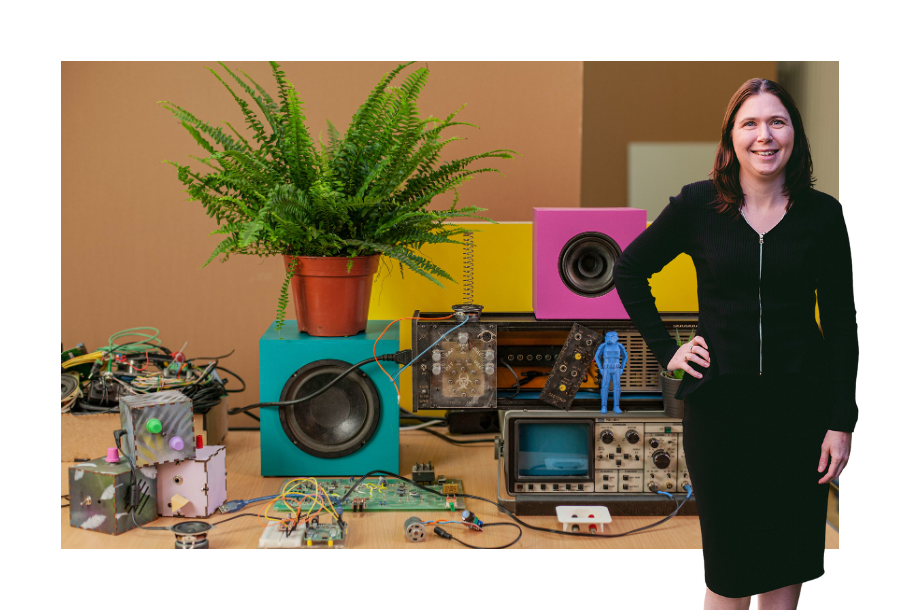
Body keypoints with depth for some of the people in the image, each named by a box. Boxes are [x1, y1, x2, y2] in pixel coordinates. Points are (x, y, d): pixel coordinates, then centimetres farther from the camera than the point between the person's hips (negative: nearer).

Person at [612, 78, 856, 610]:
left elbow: (841, 320, 1)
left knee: (789, 552, 11)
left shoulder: (822, 213, -1)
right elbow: (628, 271, 9)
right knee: (729, 565, 7)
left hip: (800, 405, 1)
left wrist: (842, 422, -3)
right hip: (721, 403, -1)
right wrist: (664, 348, 2)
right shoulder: (697, 205, -3)